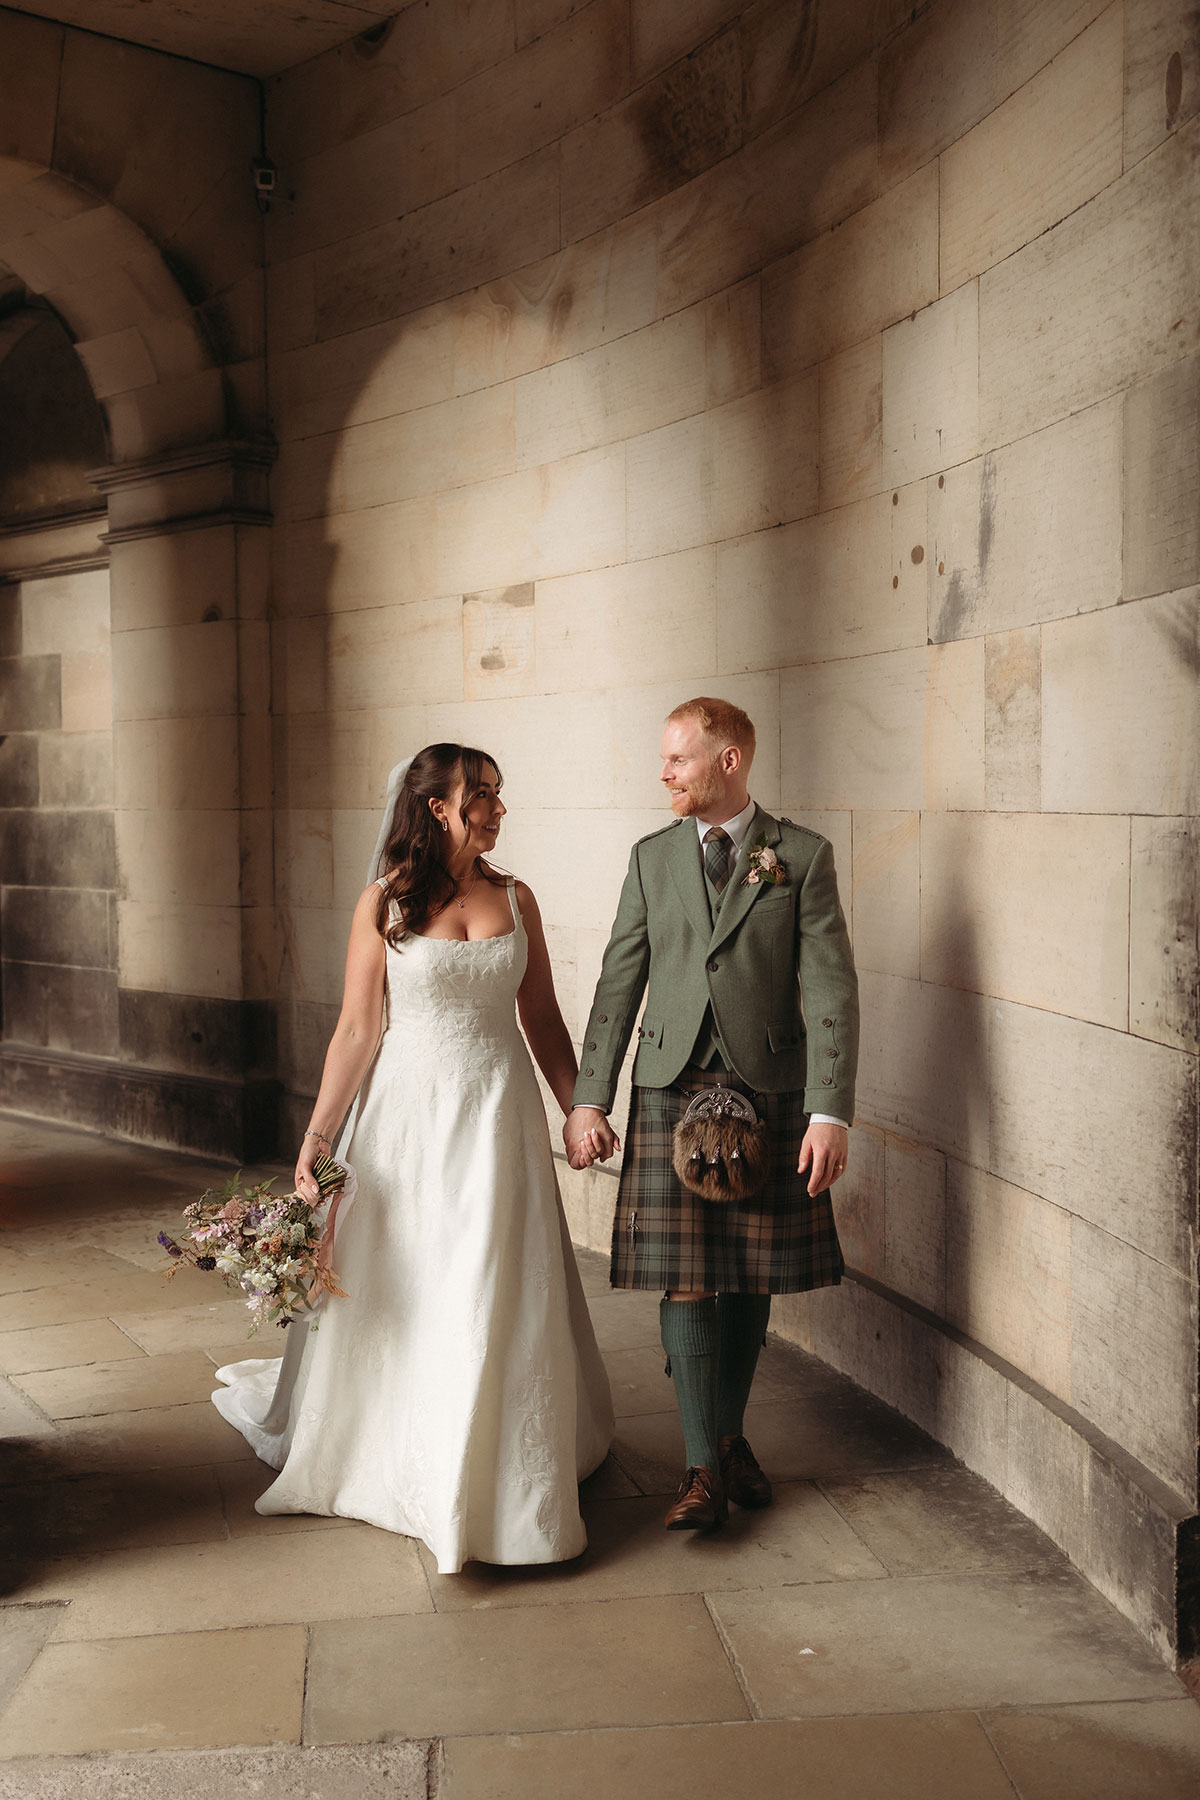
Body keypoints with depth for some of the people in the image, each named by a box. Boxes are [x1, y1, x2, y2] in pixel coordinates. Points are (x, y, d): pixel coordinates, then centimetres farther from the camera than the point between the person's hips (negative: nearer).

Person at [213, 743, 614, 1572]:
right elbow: (359, 1029, -5)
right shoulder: (385, 903, -5)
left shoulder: (515, 898, 4)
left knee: (499, 1299, 6)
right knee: (396, 1297, 9)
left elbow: (543, 1019, 10)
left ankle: (500, 1470, 26)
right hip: (409, 1110, -2)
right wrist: (316, 1138, -8)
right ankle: (392, 1459, 33)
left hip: (500, 1112, 2)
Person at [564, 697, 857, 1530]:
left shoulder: (802, 856, -1)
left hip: (770, 1092, -1)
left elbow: (831, 990, -6)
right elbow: (618, 984, 8)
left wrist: (831, 1111, -13)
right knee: (687, 1280, -3)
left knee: (751, 1281, 9)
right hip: (672, 1092, 1)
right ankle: (708, 1464, 6)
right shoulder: (653, 858, 8)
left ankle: (729, 1435, 28)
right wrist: (590, 1098, 3)